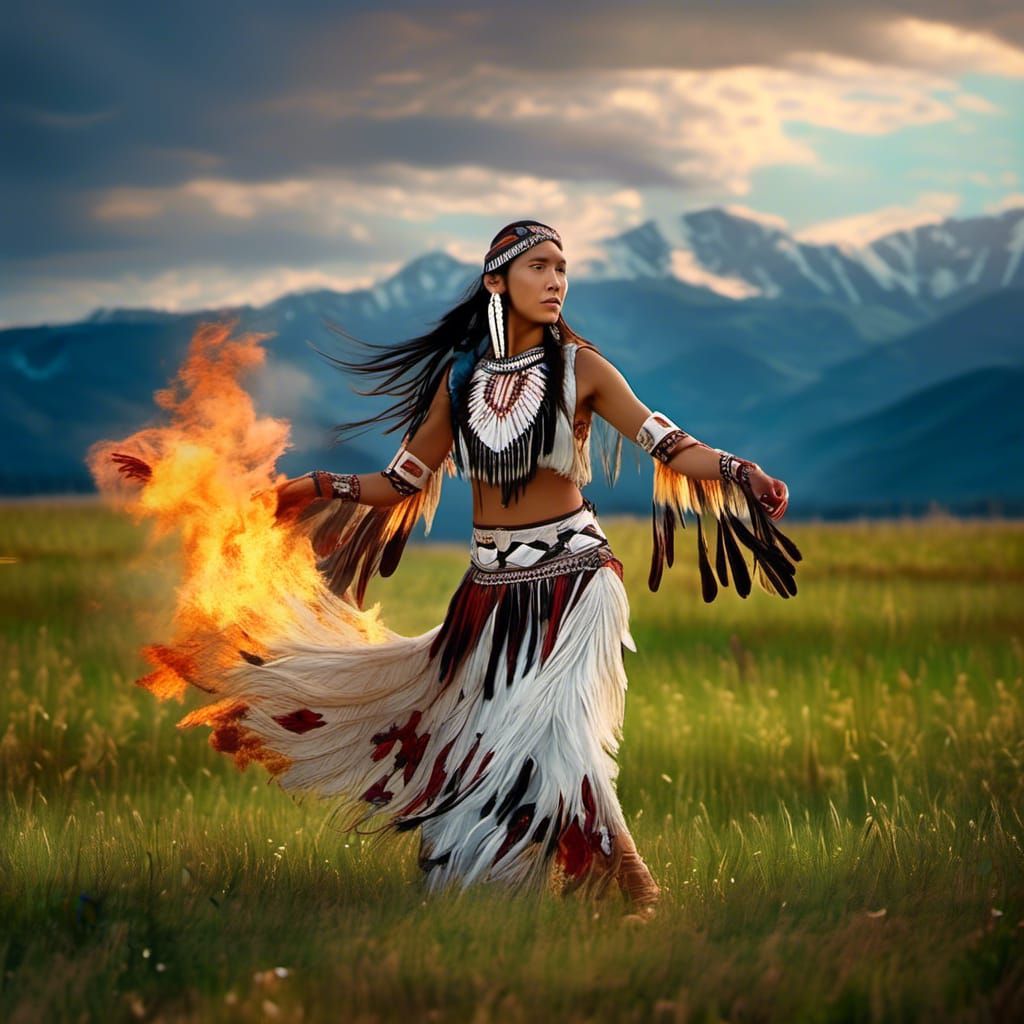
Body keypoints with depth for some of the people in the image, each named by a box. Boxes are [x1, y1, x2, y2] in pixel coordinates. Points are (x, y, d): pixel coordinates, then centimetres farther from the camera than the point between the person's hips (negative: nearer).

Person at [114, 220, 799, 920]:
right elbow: (404, 482, 13)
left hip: (569, 582, -5)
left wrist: (733, 472, -28)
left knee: (552, 737, -18)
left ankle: (638, 887, -7)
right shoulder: (460, 376, 6)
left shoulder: (580, 368, -4)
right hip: (491, 591, 5)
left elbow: (669, 447, -11)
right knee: (475, 745, 4)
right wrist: (321, 489, 3)